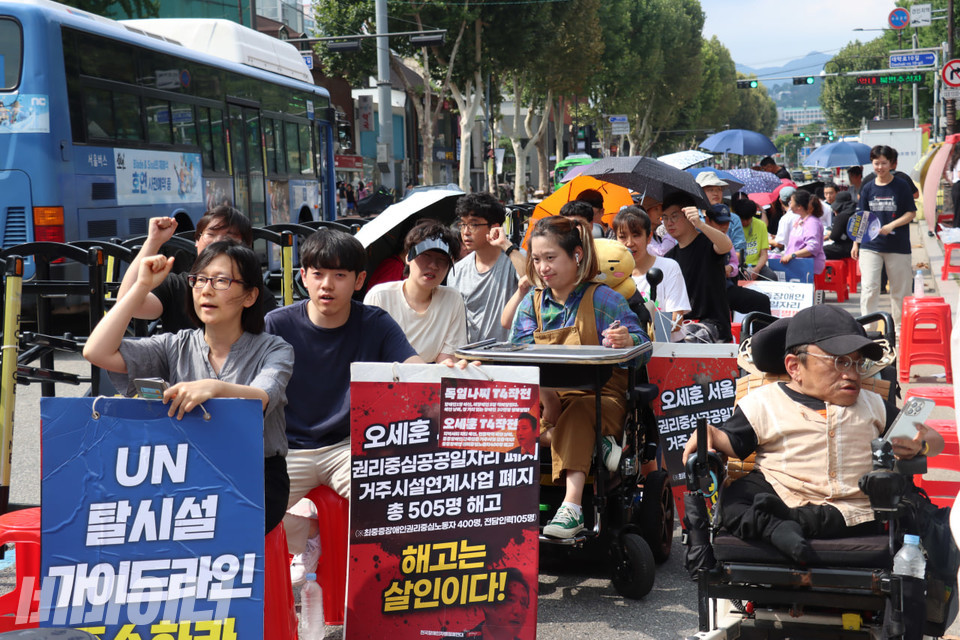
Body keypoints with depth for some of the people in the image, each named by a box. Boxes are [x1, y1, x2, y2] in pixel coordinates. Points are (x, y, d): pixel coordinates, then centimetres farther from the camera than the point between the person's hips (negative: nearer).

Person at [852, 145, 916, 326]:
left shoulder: (902, 187, -1)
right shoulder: (868, 188, 7)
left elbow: (911, 213, -2)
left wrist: (891, 225, -16)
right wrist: (856, 243, 8)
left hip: (898, 246, -1)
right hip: (870, 246, 1)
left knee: (900, 288, 7)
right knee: (869, 287, -6)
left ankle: (900, 327, 21)